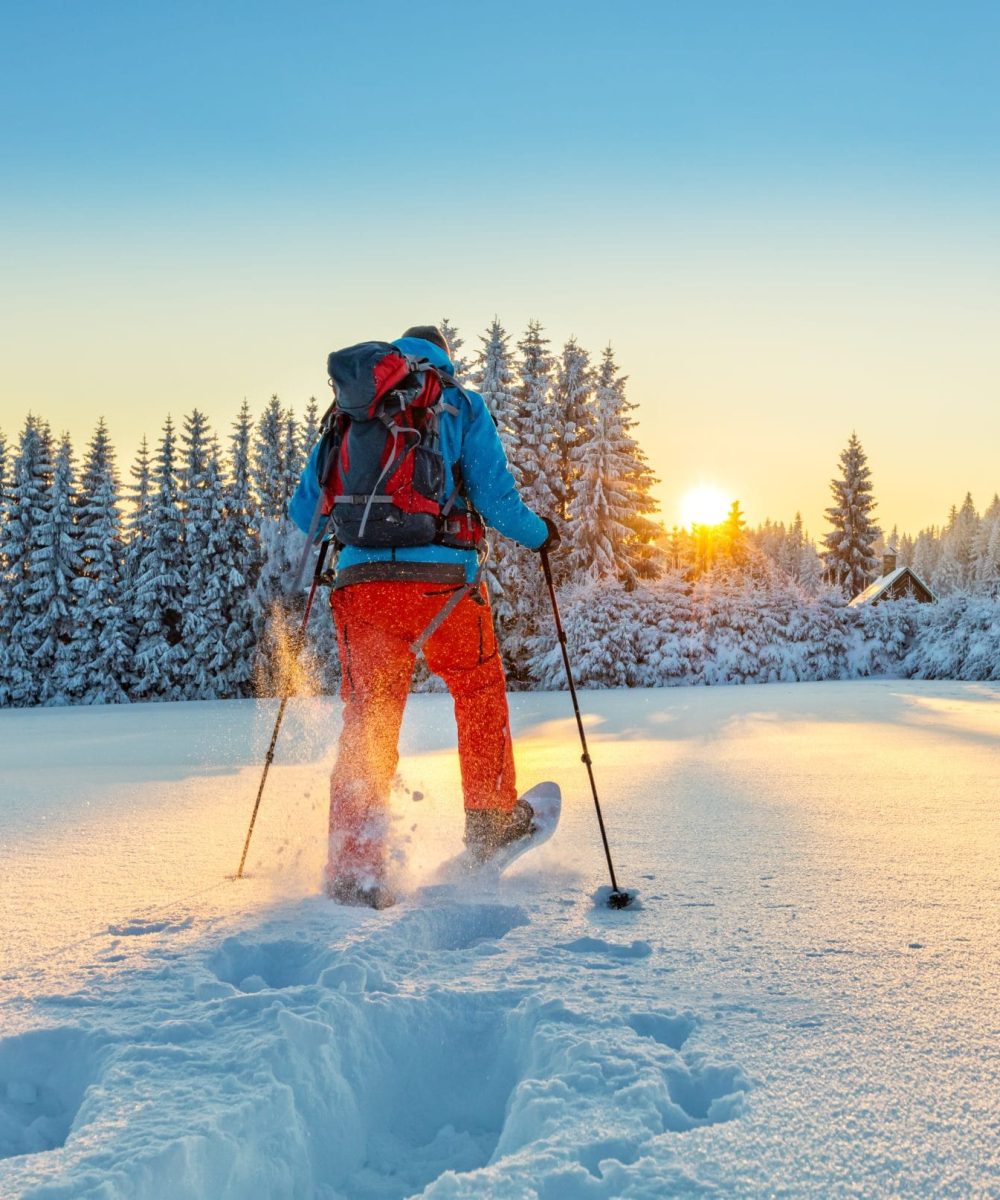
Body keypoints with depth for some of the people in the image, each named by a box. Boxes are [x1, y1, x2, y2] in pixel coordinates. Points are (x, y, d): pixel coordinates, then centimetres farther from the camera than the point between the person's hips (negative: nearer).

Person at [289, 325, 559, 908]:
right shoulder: (463, 407, 9)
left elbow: (305, 510, 15)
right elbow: (495, 498, 0)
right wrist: (540, 534, 19)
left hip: (362, 582, 2)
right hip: (443, 581, -2)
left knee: (366, 726, 7)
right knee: (481, 690, 23)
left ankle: (355, 871, 0)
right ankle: (492, 820, 33)